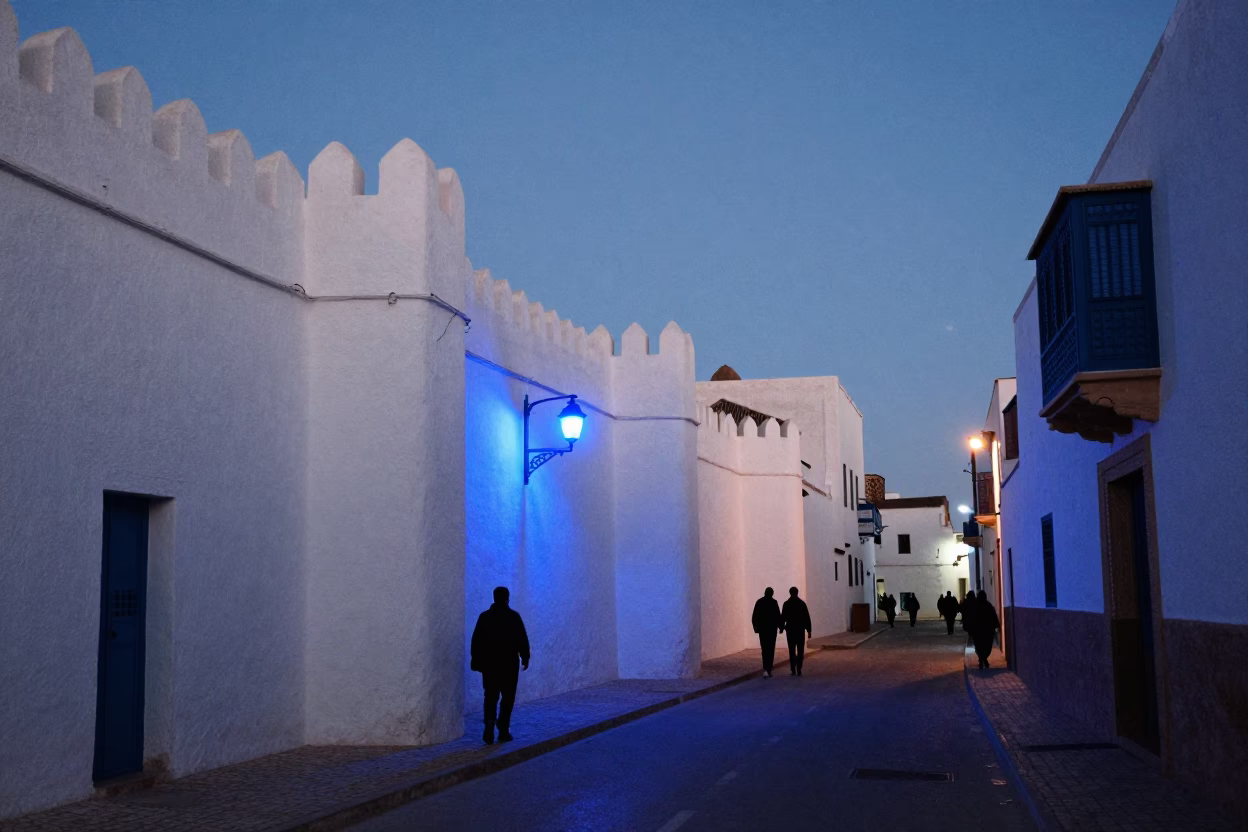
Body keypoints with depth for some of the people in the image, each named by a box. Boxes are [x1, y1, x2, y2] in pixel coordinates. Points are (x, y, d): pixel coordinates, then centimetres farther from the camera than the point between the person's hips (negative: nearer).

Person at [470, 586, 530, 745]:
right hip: (509, 663, -2)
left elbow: (476, 641, 3)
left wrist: (476, 661, 8)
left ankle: (489, 725, -13)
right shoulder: (514, 616, -5)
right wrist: (525, 658, 3)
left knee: (490, 697, 9)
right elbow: (522, 639, -6)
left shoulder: (484, 616, 2)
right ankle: (503, 732, 8)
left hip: (489, 663, 2)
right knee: (508, 697, 9)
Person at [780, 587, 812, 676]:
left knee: (792, 650, 5)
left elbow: (783, 617, -5)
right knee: (800, 650, 4)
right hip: (801, 630, 0)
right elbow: (807, 617, -1)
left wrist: (781, 628, 6)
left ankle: (793, 670, 0)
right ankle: (799, 670, -2)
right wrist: (808, 630, 3)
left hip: (790, 629, 0)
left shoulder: (786, 604, -4)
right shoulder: (802, 603, -1)